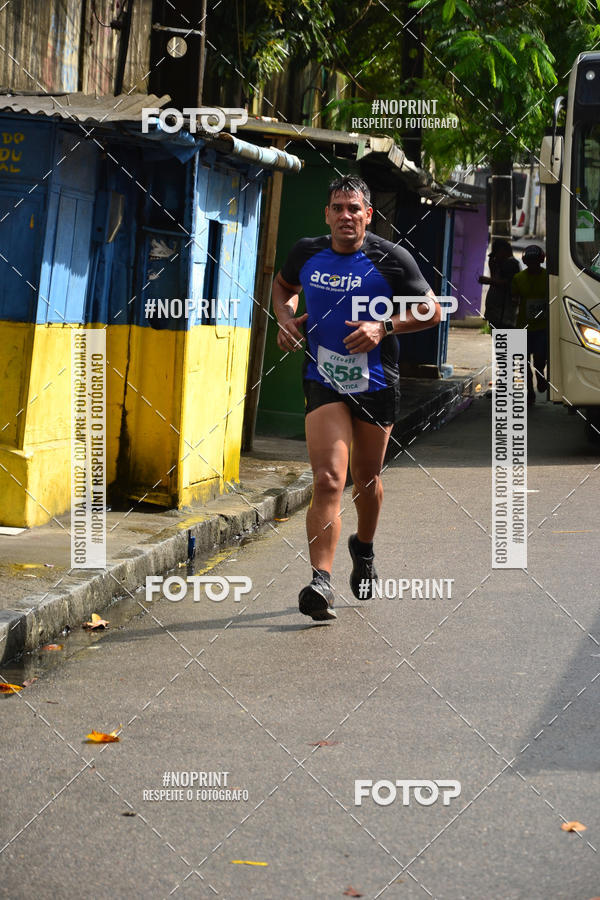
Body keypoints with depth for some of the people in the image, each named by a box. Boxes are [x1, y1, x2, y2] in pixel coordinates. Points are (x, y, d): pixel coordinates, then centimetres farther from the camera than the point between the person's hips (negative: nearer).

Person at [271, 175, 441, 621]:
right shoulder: (307, 253, 1)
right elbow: (283, 285, 23)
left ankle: (364, 548, 47)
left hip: (376, 383, 0)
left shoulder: (391, 259, -8)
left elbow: (431, 309, -2)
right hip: (324, 381, 0)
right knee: (328, 480, -16)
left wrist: (384, 327, -17)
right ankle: (321, 581, -23)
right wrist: (286, 317, 2)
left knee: (367, 477, 17)